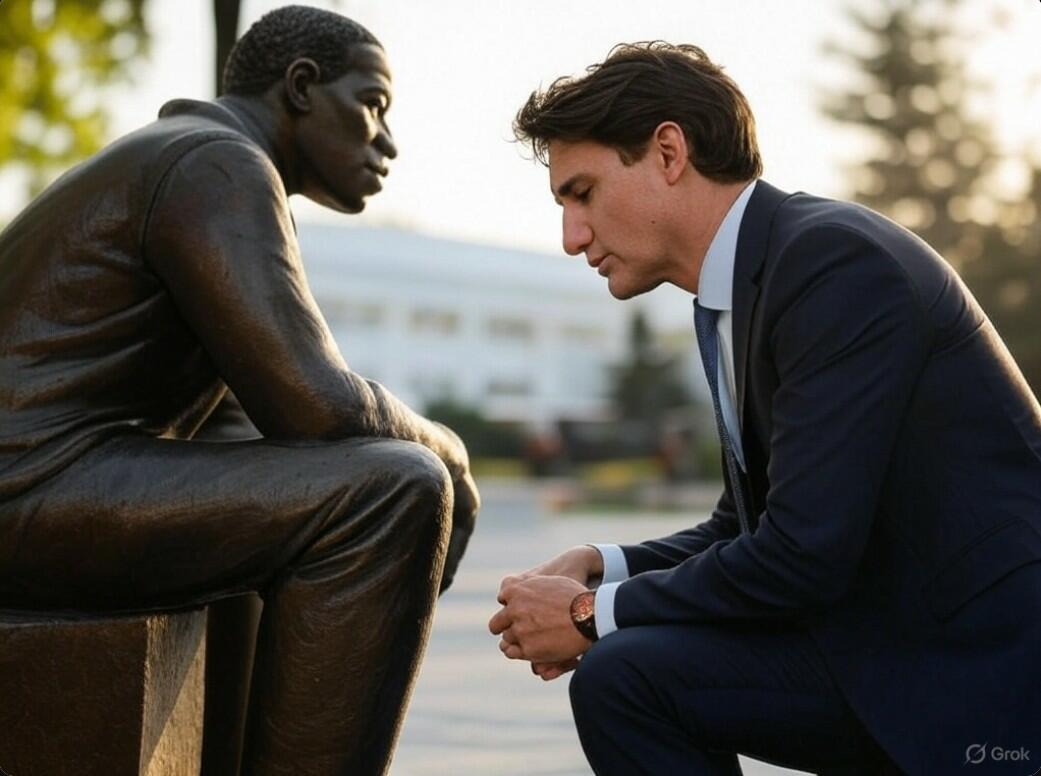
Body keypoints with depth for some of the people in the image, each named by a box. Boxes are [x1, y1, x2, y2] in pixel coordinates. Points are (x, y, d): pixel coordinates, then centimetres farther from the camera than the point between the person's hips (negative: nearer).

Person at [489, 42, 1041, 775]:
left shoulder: (835, 262, -17)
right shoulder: (744, 288, 12)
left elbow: (803, 552, -22)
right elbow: (748, 525, 19)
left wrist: (596, 614, -10)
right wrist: (601, 569, 1)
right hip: (906, 631, 10)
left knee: (628, 676, -17)